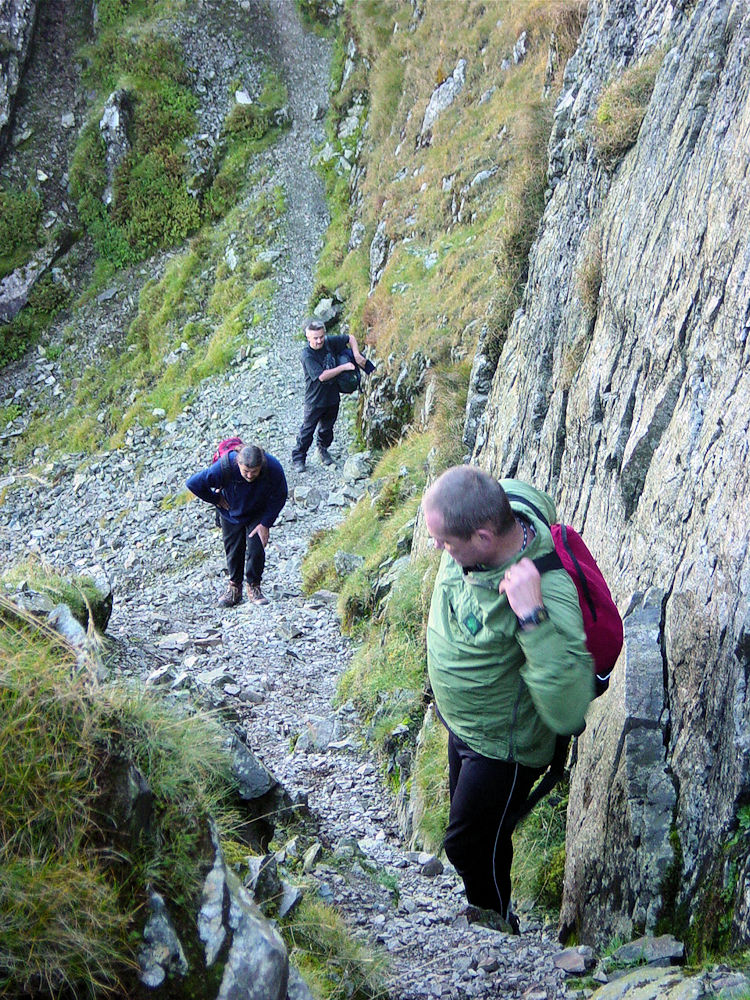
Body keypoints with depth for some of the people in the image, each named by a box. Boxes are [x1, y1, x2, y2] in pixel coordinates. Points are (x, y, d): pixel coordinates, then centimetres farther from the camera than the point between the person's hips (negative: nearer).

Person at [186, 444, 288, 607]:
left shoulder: (273, 468, -34)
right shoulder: (224, 468, -38)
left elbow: (279, 498, -15)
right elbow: (193, 483, -27)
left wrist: (266, 524, -18)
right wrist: (216, 499, -14)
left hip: (258, 514, 0)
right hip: (231, 513, 0)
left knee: (256, 549, -9)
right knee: (233, 550, 5)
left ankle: (254, 588, 11)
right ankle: (234, 588, 24)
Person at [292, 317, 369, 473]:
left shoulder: (329, 342, -8)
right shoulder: (307, 355, -24)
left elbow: (350, 338, 7)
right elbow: (322, 376, -30)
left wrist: (356, 355, -9)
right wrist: (343, 367, -26)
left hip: (332, 396, 6)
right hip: (315, 400, -5)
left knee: (327, 427, 22)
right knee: (307, 430, 4)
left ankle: (323, 449, 46)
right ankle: (298, 458, 19)